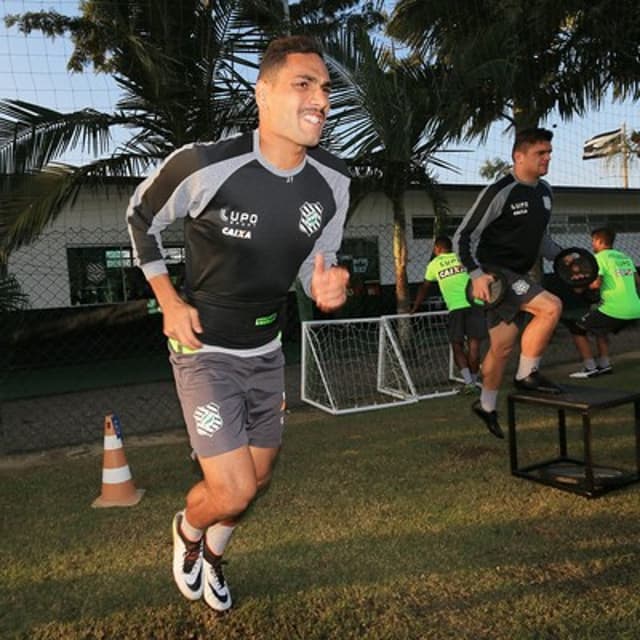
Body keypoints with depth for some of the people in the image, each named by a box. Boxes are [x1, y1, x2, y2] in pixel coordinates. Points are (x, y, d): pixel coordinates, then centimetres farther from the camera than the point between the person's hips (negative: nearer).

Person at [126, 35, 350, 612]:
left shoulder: (333, 181, -9)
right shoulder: (205, 165, -23)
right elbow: (141, 218, -4)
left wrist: (326, 291, -19)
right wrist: (169, 301, -9)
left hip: (267, 350, 6)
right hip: (205, 349, -5)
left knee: (258, 479, 18)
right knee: (233, 492, -8)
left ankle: (212, 555, 51)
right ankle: (187, 530, 31)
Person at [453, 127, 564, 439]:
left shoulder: (545, 191, 10)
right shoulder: (499, 192, -15)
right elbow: (463, 236, -15)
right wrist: (477, 274, -27)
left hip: (517, 274, 8)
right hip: (494, 272, -8)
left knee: (502, 347, 10)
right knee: (551, 306, -24)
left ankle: (486, 405, 27)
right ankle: (526, 375, -7)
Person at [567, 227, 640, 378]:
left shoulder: (600, 257, -3)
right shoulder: (625, 257, 19)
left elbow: (596, 283, -16)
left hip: (614, 310, -8)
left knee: (577, 328, 6)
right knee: (599, 327, 32)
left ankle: (590, 368, 0)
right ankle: (604, 364, 24)